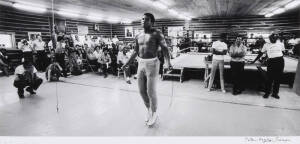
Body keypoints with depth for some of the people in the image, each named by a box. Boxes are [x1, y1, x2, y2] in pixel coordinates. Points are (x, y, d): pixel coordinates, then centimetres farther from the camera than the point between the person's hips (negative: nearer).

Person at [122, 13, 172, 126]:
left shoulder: (157, 33, -7)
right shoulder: (138, 36, 12)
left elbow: (165, 49, -11)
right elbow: (136, 52, 19)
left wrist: (168, 62, -28)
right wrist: (127, 63, 18)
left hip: (152, 65, -6)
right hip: (141, 65, 6)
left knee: (151, 92, -3)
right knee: (142, 91, 9)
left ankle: (154, 114, 22)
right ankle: (149, 111, 32)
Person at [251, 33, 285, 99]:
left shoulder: (281, 44, 10)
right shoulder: (266, 45, 6)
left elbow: (282, 51, 18)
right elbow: (260, 53, 8)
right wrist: (254, 61, 7)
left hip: (280, 61, 2)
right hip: (271, 62, -2)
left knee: (278, 78, 7)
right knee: (269, 78, -2)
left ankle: (275, 93, 19)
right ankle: (267, 93, 10)